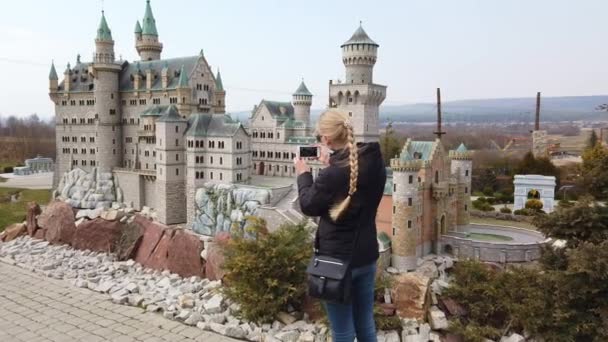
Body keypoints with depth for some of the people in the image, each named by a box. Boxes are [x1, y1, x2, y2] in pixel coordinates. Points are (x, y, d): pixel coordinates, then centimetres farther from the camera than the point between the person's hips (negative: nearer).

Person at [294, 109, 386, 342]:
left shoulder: (334, 173, -24)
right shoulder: (375, 162, -2)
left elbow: (308, 206, -8)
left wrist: (303, 174, 6)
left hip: (338, 259, -7)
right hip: (367, 256, 7)